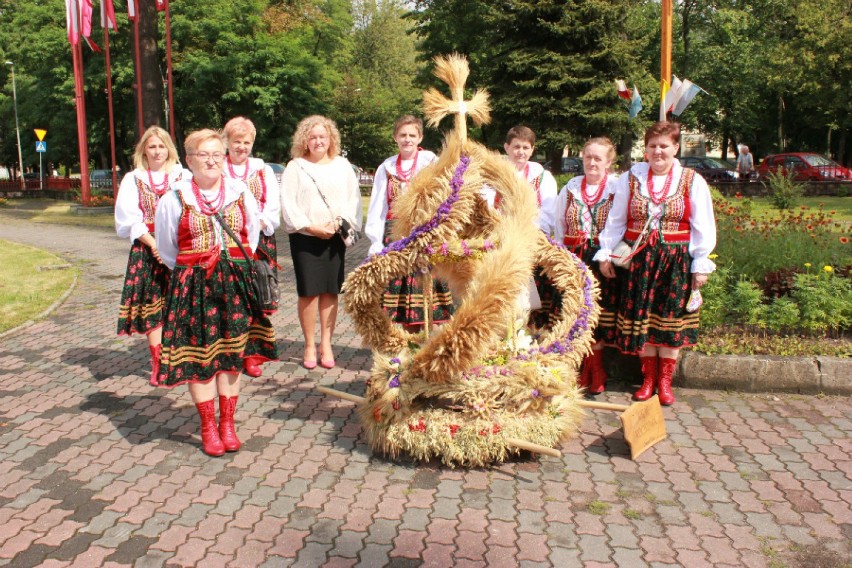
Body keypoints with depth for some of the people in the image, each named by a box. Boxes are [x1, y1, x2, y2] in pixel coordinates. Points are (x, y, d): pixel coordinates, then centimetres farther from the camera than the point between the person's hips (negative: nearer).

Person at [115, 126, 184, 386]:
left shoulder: (183, 177, 6)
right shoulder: (133, 179, 9)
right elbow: (129, 219, 1)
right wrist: (153, 244, -12)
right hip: (147, 249, 1)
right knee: (152, 305, 1)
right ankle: (157, 363, 10)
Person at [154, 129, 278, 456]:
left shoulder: (240, 193, 5)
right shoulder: (175, 199, -2)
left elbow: (251, 237, 16)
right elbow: (167, 249, 9)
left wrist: (235, 268, 11)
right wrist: (192, 270, 10)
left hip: (235, 283, 2)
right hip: (193, 284, -2)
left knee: (231, 354, 6)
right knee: (200, 356, 1)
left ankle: (227, 423, 19)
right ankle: (208, 427, 15)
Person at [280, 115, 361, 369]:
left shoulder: (342, 165, 10)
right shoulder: (295, 166, 4)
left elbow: (354, 198, 6)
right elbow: (288, 204, -2)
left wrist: (339, 222, -10)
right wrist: (311, 227, -11)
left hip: (335, 236, 2)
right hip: (304, 237, -2)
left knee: (330, 291, 4)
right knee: (308, 291, -3)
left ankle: (326, 344, 13)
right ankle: (310, 346, 8)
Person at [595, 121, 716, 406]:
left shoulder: (692, 181, 1)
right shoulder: (630, 179, 6)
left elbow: (703, 227, 1)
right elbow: (615, 221, 9)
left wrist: (701, 264, -3)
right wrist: (605, 254, 4)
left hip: (676, 261, -1)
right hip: (638, 259, 1)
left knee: (670, 320, 3)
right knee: (640, 319, 4)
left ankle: (664, 380, 17)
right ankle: (648, 379, 18)